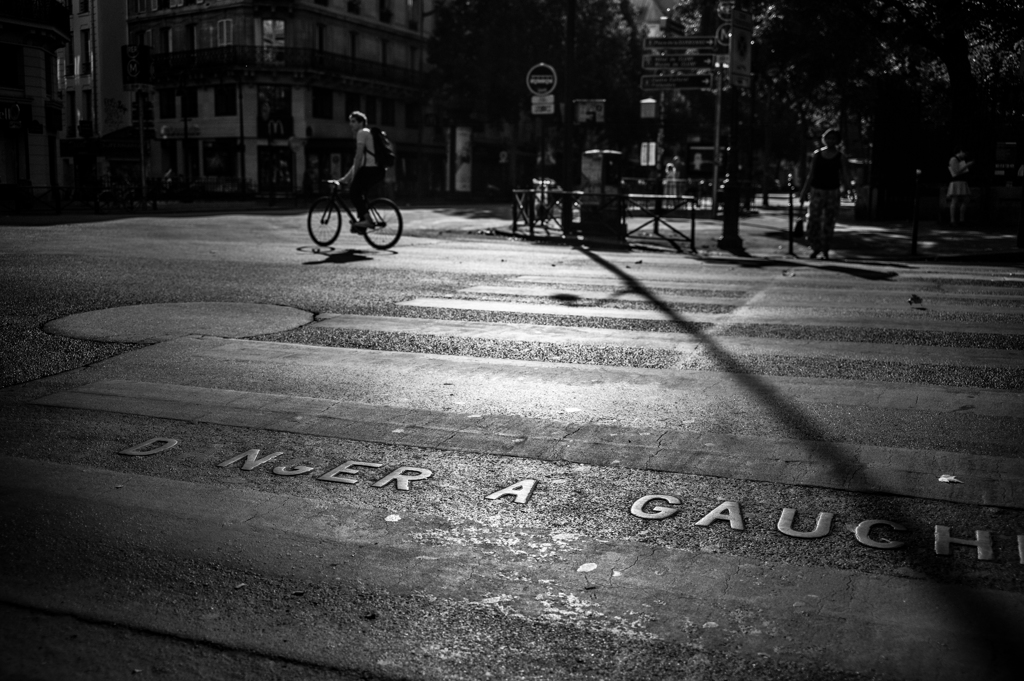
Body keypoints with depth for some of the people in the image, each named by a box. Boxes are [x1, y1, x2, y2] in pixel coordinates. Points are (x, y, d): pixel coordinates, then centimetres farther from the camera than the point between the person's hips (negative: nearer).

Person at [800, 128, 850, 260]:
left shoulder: (840, 157, 1)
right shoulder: (817, 155, 4)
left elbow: (844, 177, 2)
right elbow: (811, 175, 7)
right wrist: (804, 192, 5)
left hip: (832, 192, 0)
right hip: (817, 191, 1)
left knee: (829, 223, 1)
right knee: (813, 220, -5)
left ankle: (825, 250, 11)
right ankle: (815, 247, 9)